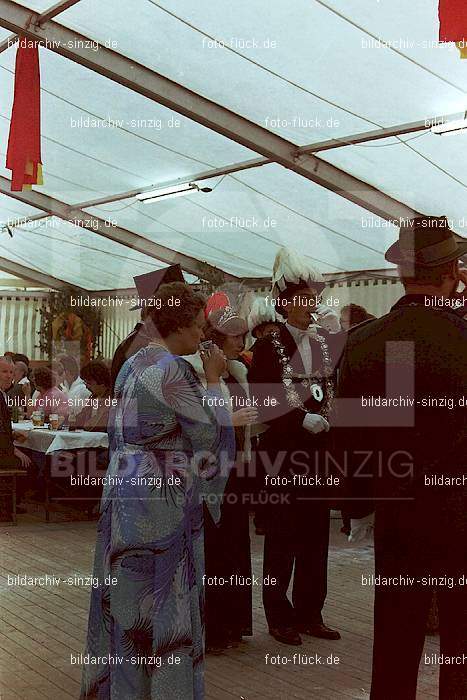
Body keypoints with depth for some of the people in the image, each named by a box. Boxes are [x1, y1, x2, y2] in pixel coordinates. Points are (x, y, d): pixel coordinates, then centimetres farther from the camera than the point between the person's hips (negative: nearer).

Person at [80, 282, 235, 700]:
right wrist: (213, 380, -3)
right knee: (164, 593, 3)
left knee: (127, 592, 15)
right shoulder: (174, 369, -16)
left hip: (125, 488, 9)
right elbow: (208, 431, -12)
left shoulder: (132, 364, 11)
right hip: (163, 496, -9)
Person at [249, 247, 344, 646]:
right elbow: (261, 404, -9)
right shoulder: (268, 348, -5)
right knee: (282, 537, 3)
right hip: (283, 452, -5)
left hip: (319, 450, 5)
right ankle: (279, 617, 16)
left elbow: (338, 392, 12)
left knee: (316, 534, 10)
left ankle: (310, 614, 22)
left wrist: (329, 418, -7)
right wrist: (302, 420, -17)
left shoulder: (326, 344, 9)